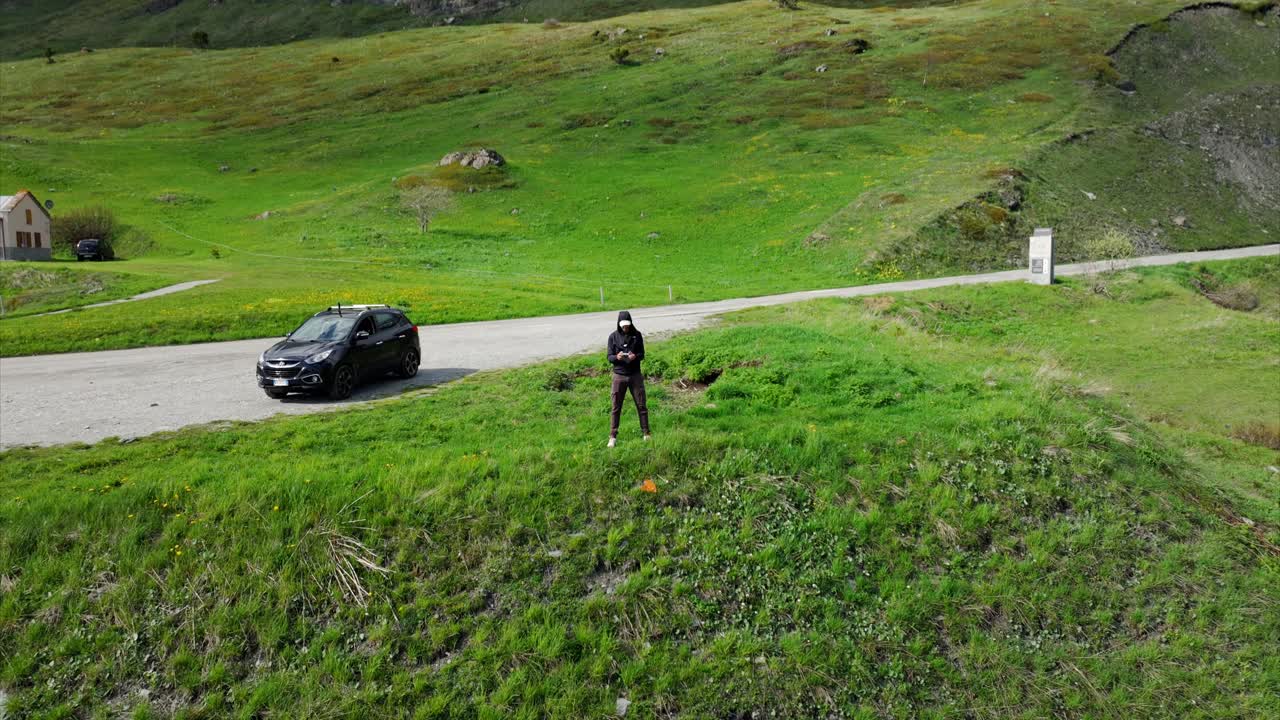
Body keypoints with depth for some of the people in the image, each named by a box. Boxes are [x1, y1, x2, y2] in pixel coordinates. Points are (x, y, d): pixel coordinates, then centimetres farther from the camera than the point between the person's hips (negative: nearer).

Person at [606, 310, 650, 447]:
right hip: (619, 376, -1)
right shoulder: (613, 336, -4)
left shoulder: (637, 335, -1)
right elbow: (609, 357, -2)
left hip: (635, 375, 1)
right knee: (616, 408, 2)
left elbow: (642, 354, 2)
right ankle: (612, 437, 8)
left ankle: (646, 434, 19)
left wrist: (635, 356, -21)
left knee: (641, 405, 6)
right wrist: (616, 357, -25)